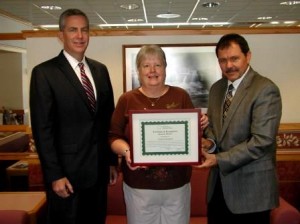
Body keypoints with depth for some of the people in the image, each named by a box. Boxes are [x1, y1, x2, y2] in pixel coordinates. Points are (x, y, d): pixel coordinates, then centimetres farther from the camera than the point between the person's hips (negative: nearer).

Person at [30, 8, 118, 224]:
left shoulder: (100, 70, 8)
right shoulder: (44, 72, -9)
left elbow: (108, 119, 11)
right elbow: (42, 129, -12)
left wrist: (112, 160, 10)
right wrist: (54, 175, -14)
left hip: (99, 169, 5)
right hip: (67, 171, -5)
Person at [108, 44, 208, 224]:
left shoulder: (181, 96, 2)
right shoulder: (127, 99, 0)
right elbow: (114, 136, 1)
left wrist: (200, 125, -14)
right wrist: (126, 151, -17)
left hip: (177, 185, 1)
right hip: (139, 187, 0)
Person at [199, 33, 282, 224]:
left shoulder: (265, 89, -15)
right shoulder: (217, 88, 9)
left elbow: (262, 140, -21)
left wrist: (219, 159, -18)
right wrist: (210, 143, -7)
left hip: (251, 187, -6)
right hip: (219, 182, 6)